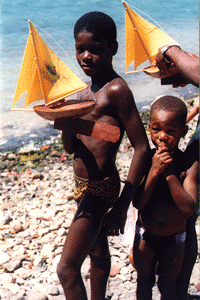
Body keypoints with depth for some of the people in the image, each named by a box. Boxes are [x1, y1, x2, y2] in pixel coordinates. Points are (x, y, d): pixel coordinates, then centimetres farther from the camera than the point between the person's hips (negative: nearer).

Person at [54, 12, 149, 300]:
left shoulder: (117, 89, -18)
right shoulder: (84, 91, 8)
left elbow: (142, 147, -20)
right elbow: (72, 148, 10)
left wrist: (123, 204, -19)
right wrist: (65, 125, -13)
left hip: (101, 187, -9)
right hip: (83, 185, 9)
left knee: (67, 270, -4)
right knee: (98, 251, 25)